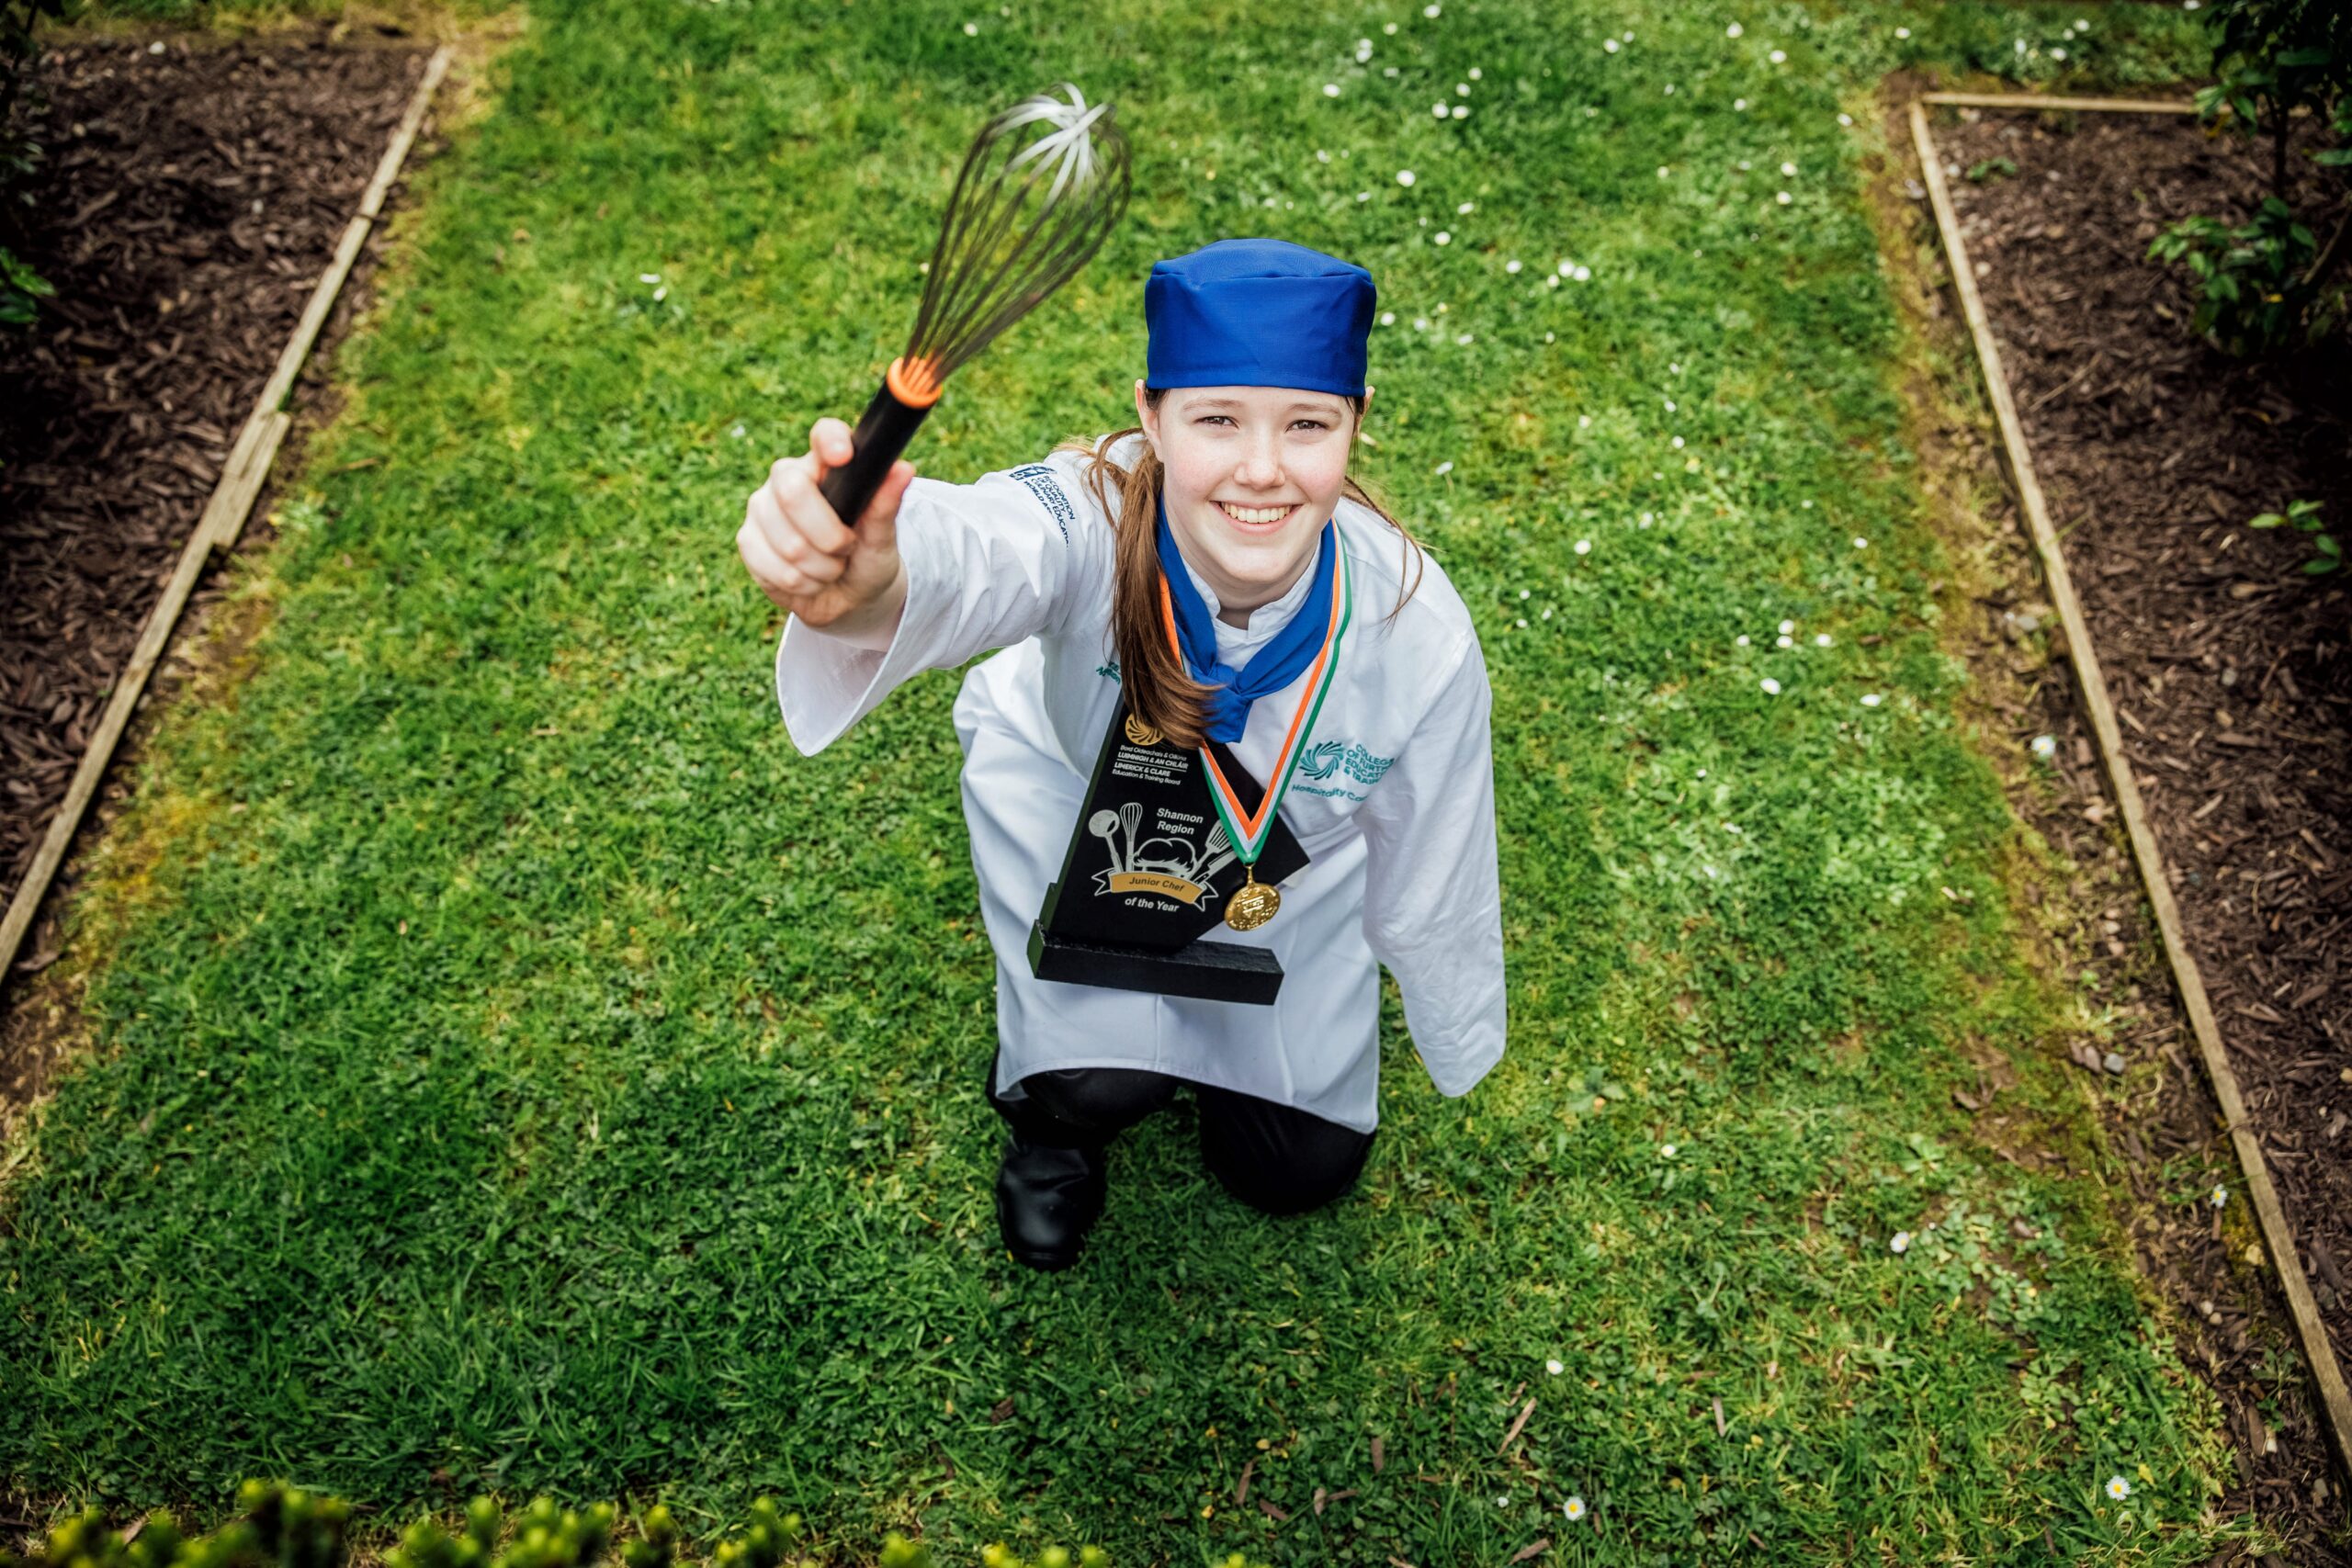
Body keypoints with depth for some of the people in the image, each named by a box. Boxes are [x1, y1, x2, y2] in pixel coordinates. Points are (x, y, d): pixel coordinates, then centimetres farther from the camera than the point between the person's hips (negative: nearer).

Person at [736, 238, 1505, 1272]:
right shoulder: (1091, 517, -40)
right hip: (1070, 786, -1)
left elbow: (1428, 887, -17)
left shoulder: (1419, 639, -34)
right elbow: (968, 557, -65)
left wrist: (1460, 1055, -1)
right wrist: (860, 590, -90)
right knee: (1102, 1081, -23)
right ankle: (1057, 1107, 17)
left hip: (1285, 857, 2)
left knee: (1300, 1170, 10)